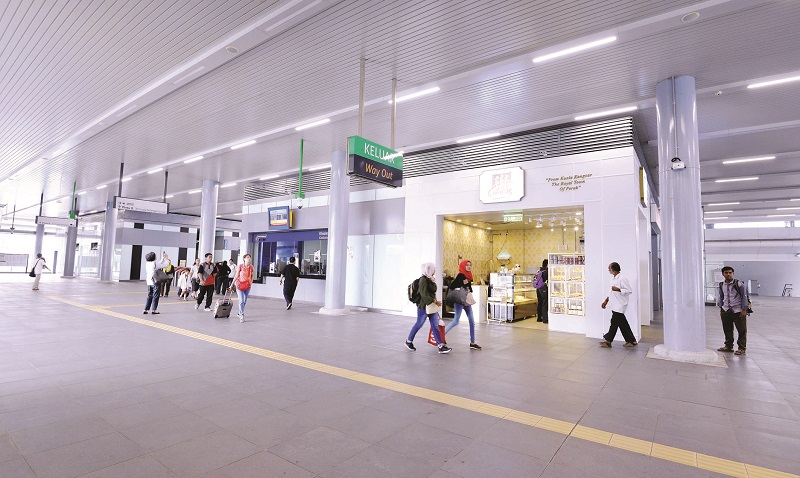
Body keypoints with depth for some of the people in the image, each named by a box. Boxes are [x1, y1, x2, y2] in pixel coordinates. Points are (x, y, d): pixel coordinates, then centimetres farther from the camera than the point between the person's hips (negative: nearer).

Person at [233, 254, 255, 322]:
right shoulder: (240, 266, -10)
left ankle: (240, 313, 30)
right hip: (240, 285, -4)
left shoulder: (251, 267, -2)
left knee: (244, 301, 12)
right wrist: (232, 284, -5)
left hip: (247, 286, 4)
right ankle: (242, 316, -6)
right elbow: (236, 276, -6)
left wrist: (251, 282, 1)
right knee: (241, 301, -11)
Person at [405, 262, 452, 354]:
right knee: (419, 325, 6)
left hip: (432, 306, 8)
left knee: (435, 326, 5)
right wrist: (435, 301, -19)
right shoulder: (423, 280, -16)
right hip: (424, 306, -8)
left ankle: (441, 346, 6)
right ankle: (408, 341, 25)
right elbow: (424, 295, -21)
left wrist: (435, 302, 6)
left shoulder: (430, 279, 9)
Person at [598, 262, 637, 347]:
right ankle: (632, 341, 19)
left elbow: (629, 290, -16)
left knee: (614, 322, -2)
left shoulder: (622, 279, -15)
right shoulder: (613, 279, 14)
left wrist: (618, 289, -24)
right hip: (615, 305, 9)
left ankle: (608, 341, 6)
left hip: (620, 305, -9)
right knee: (622, 323, 11)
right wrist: (606, 300, 19)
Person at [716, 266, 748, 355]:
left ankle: (742, 348, 10)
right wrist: (720, 308, 12)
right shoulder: (721, 285, 8)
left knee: (741, 330, 1)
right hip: (726, 311, 4)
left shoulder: (739, 284, -6)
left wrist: (744, 310, -7)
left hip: (738, 311, -4)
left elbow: (744, 297, -4)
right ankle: (728, 346, 24)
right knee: (727, 330, 12)